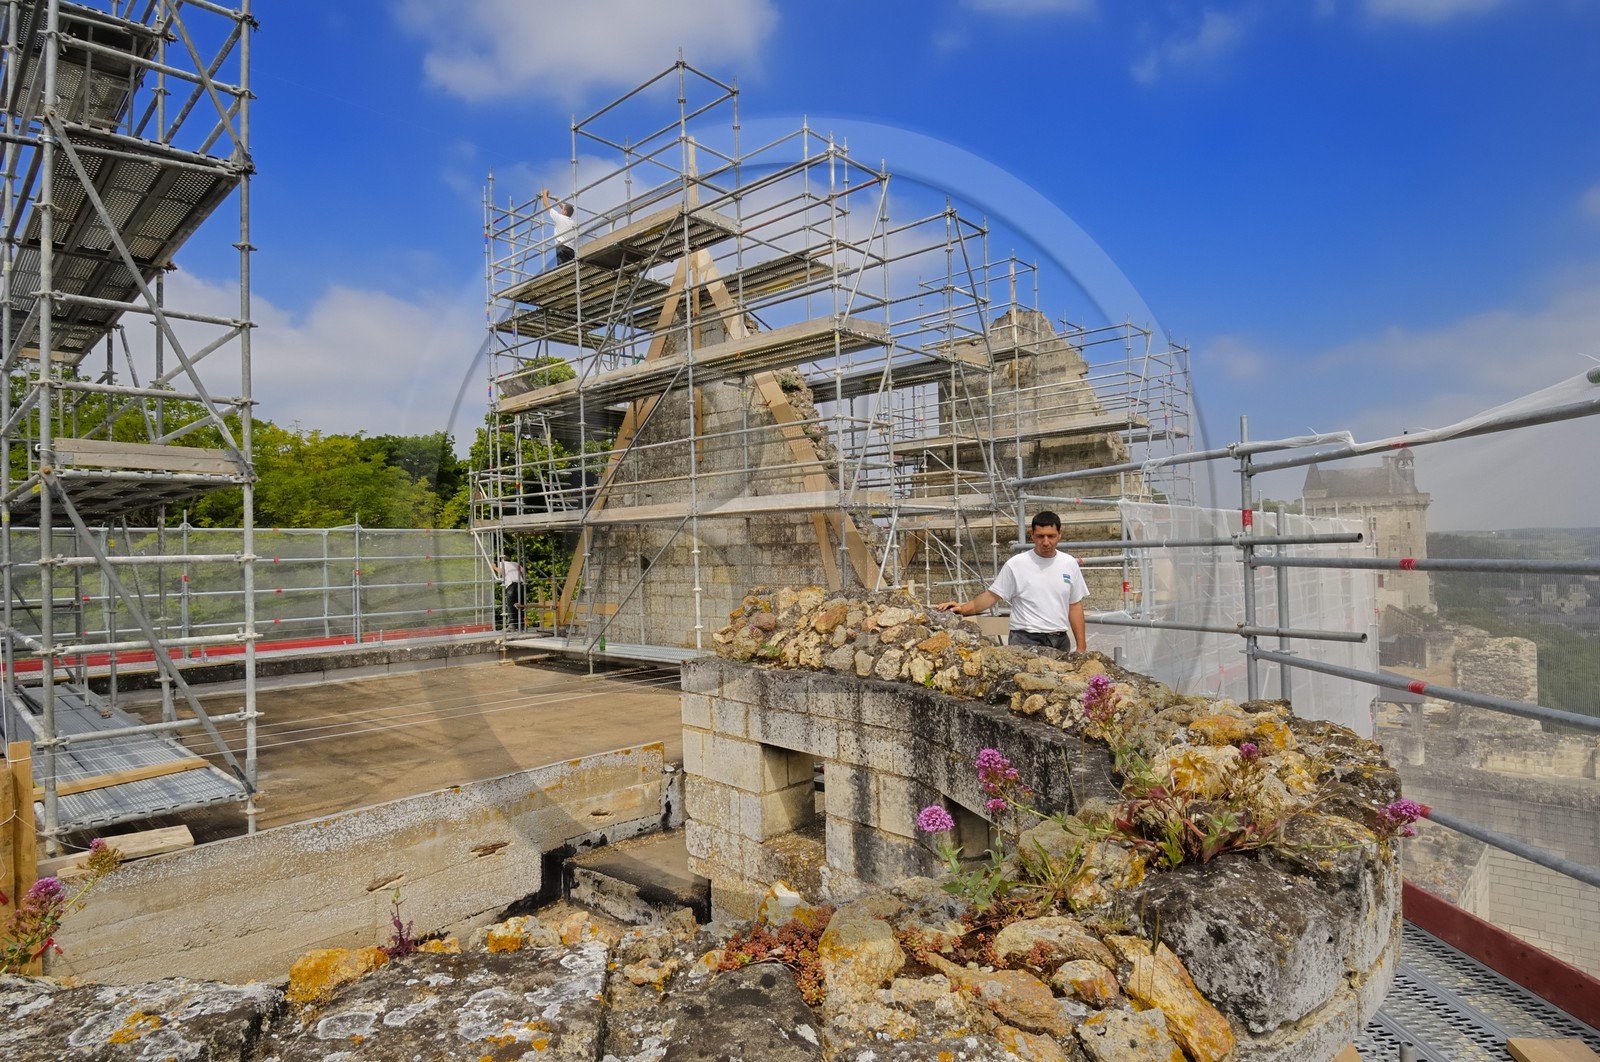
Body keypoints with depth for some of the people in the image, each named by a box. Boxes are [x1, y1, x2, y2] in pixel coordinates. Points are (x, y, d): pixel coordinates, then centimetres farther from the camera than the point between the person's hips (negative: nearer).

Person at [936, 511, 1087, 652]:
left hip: (1060, 641, 4)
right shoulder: (1016, 564, -6)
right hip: (1026, 640, -4)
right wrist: (963, 608, -20)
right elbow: (992, 596, -4)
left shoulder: (1070, 563, 5)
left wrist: (1081, 648, 8)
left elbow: (1075, 606, 10)